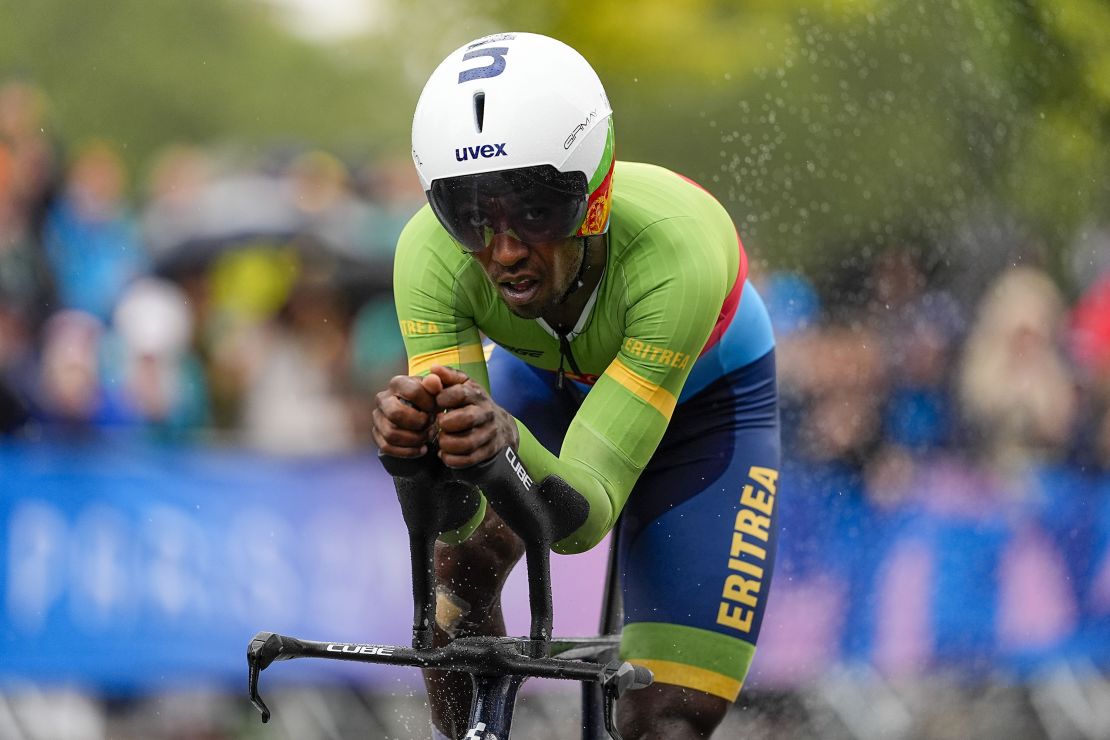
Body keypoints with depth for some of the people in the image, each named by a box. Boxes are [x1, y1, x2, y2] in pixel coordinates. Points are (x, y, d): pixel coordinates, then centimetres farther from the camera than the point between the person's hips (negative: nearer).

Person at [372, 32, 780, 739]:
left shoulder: (674, 250, -43)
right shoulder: (430, 254, -35)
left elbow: (586, 517, -44)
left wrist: (507, 443, -65)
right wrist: (414, 440, -59)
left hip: (702, 399, -2)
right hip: (548, 379, 2)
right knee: (459, 566, -26)